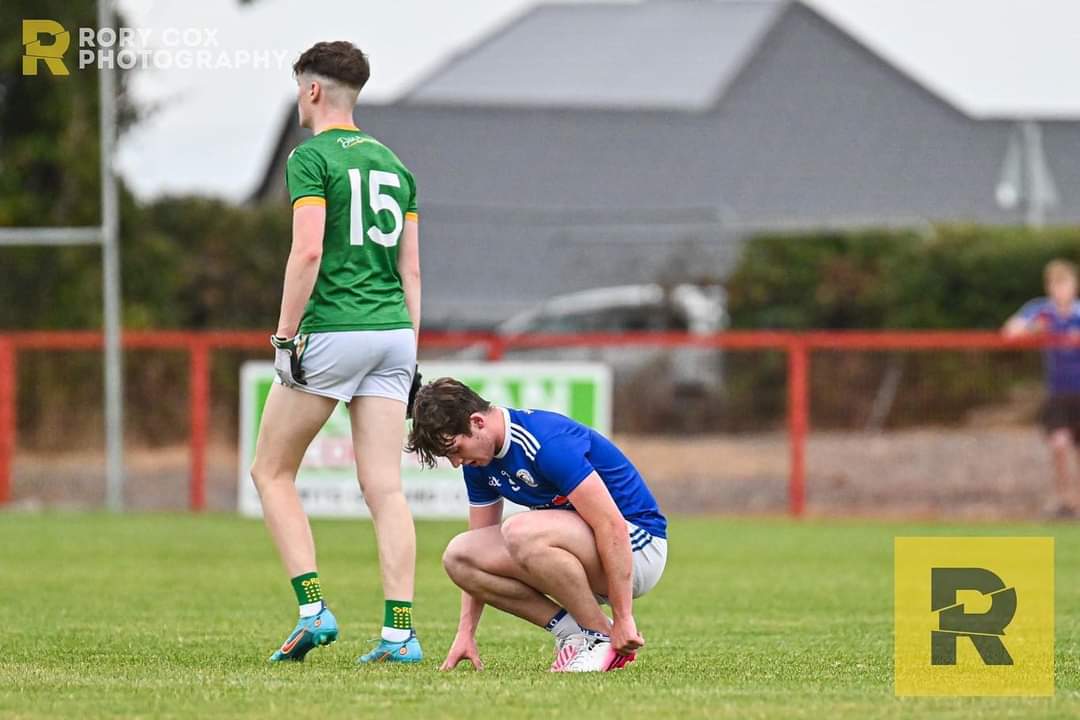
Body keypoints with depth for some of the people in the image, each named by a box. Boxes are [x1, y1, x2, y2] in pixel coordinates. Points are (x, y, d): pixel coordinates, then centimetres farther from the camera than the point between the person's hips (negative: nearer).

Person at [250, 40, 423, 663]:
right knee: (385, 488, 3)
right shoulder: (391, 163, 16)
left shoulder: (312, 157, -6)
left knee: (272, 472, 7)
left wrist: (285, 336, -12)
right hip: (392, 331, 6)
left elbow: (308, 251, -17)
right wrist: (410, 354, 18)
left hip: (332, 330, -6)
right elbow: (411, 268, 15)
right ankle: (400, 629, -5)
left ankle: (313, 608, -4)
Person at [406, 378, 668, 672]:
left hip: (635, 546, -9)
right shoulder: (479, 462, 2)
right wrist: (465, 633, 4)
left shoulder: (549, 443, -26)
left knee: (520, 532, -34)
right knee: (458, 556, -7)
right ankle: (573, 632, -5)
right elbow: (478, 554, 11)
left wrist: (623, 619, -29)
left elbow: (613, 526, -29)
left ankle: (602, 637, -17)